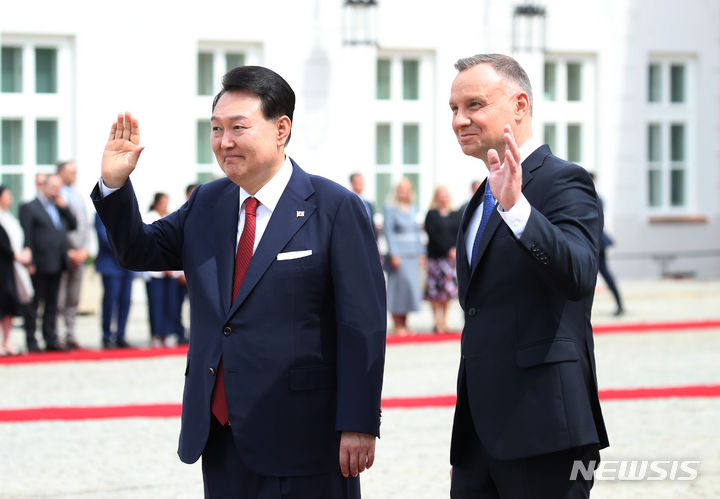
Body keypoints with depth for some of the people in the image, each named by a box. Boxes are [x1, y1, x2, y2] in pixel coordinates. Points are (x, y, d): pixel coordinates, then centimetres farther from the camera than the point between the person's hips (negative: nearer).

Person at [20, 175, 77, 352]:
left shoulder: (59, 207, 17)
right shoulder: (29, 208, -4)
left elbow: (73, 225, 14)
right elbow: (27, 237, -9)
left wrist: (64, 207, 2)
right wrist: (29, 262, -15)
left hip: (56, 264, 7)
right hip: (40, 265, -7)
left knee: (52, 304, 10)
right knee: (33, 303, -1)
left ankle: (51, 340, 14)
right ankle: (31, 341, 2)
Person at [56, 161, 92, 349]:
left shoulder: (79, 197, 16)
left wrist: (84, 250, 3)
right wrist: (67, 252, -12)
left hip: (79, 254, 7)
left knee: (74, 299, 8)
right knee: (58, 300, -8)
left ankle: (70, 335, 12)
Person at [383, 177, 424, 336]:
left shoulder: (411, 209, 14)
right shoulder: (390, 208, -5)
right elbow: (388, 232, -11)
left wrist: (420, 252, 13)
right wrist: (394, 254, -17)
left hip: (413, 255, 7)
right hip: (398, 254, -7)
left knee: (411, 286, 7)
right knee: (398, 285, -7)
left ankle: (403, 324, 13)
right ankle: (397, 325, -2)